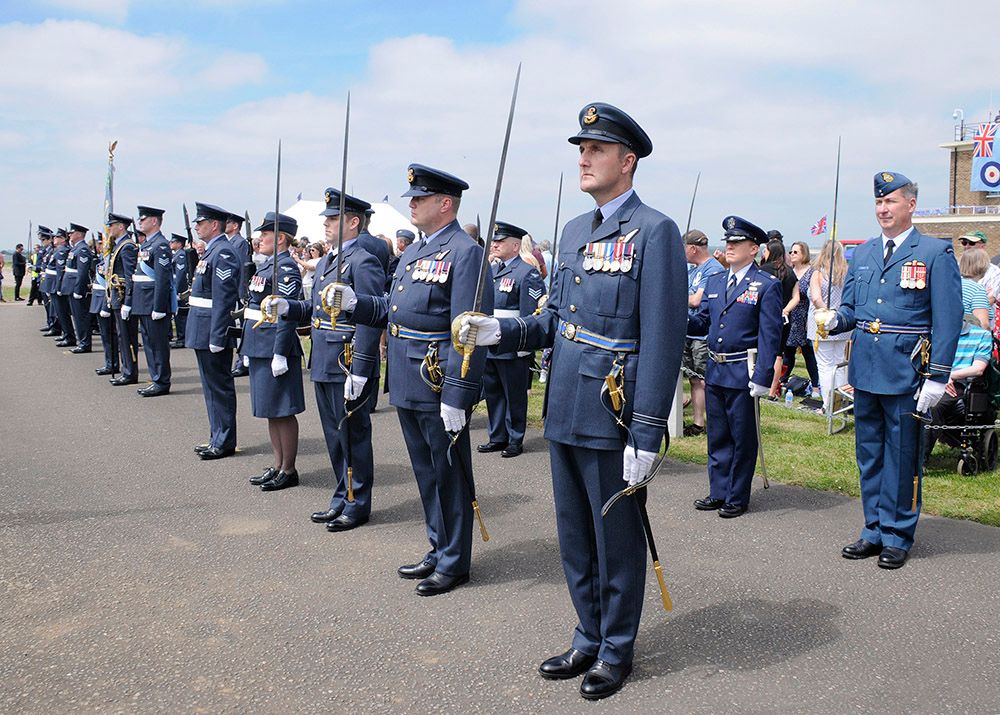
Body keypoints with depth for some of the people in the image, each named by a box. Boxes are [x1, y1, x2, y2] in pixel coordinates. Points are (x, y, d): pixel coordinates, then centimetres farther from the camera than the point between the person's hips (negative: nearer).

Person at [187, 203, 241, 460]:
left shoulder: (223, 252, -16)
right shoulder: (211, 251, 16)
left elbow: (224, 298, -22)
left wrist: (216, 337, -23)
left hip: (213, 332, -10)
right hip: (203, 332, 10)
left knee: (220, 387, -2)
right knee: (212, 386, 15)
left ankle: (225, 442, 7)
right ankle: (217, 438, 24)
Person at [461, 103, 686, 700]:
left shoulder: (655, 232, -11)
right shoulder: (575, 231, 13)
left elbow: (662, 340, -16)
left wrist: (646, 437, -18)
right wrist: (502, 331, 0)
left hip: (613, 419, -7)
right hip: (565, 413, 8)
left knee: (617, 537, 8)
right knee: (575, 536, 17)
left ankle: (617, 649, 26)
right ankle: (590, 638, 35)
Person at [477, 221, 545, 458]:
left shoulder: (527, 273, -10)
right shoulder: (491, 270, 14)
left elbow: (531, 315, -14)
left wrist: (523, 347, -18)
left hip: (513, 349, -7)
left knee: (514, 396, 4)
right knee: (492, 393, 15)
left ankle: (515, 440, 15)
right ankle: (498, 437, 27)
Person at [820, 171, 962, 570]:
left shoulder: (936, 253, -4)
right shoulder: (862, 254, 13)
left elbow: (947, 320, -8)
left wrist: (937, 377, -13)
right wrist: (835, 320, -8)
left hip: (905, 370, -5)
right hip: (865, 369, 6)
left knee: (901, 456, 3)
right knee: (869, 454, 13)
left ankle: (897, 537, 15)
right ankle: (874, 531, 25)